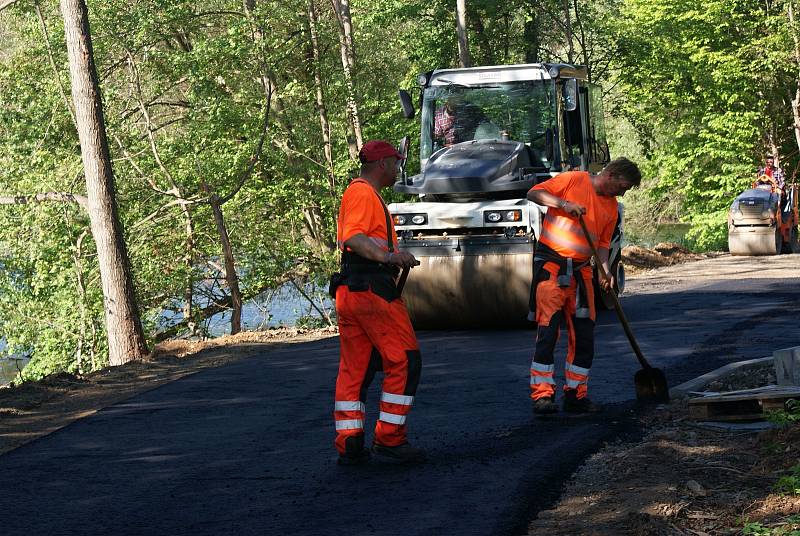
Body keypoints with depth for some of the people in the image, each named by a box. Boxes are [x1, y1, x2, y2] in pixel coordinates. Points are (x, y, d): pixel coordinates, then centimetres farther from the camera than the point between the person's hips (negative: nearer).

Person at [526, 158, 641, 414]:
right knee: (548, 328, -12)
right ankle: (542, 394, -12)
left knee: (584, 334, 4)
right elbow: (534, 193, -7)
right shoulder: (573, 180, -4)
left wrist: (605, 270, -4)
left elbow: (602, 244, 14)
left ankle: (576, 394, 13)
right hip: (551, 263, -7)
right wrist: (563, 203, -21)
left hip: (581, 269, 7)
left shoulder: (611, 206, 13)